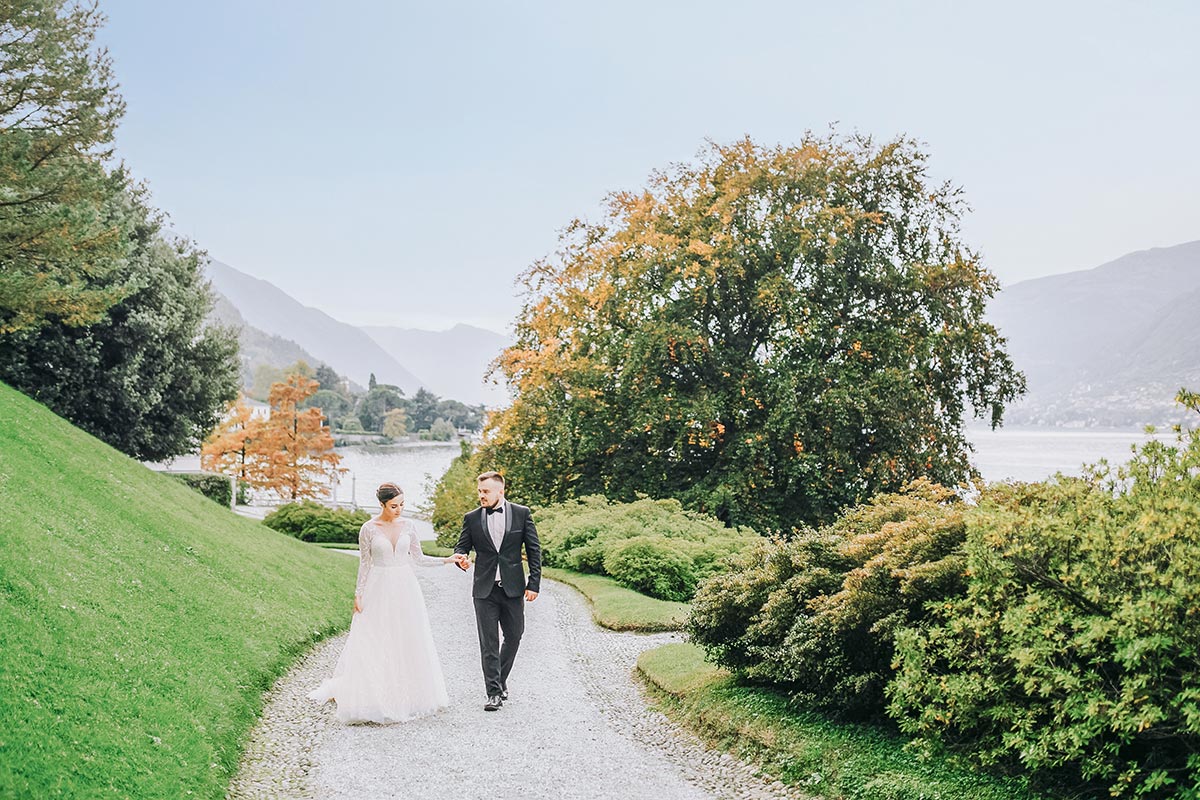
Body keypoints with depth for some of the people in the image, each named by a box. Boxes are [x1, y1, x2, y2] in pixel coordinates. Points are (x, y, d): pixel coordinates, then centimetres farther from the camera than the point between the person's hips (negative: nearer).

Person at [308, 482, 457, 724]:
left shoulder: (407, 527, 3)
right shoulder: (368, 529, -5)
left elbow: (418, 558, 8)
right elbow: (364, 564, -1)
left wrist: (447, 560, -1)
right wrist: (358, 594, -3)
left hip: (405, 589, 3)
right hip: (379, 590, -3)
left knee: (407, 643, 7)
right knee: (372, 644, -4)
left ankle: (407, 695, 17)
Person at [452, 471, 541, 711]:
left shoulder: (522, 514, 0)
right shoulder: (471, 518, 3)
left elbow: (534, 550, 2)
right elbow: (461, 547, 6)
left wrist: (533, 583, -4)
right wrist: (460, 558, -19)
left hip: (513, 588, 0)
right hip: (484, 590, 0)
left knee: (513, 637, 10)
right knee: (488, 642, -1)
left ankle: (500, 679, 32)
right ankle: (494, 692, 5)